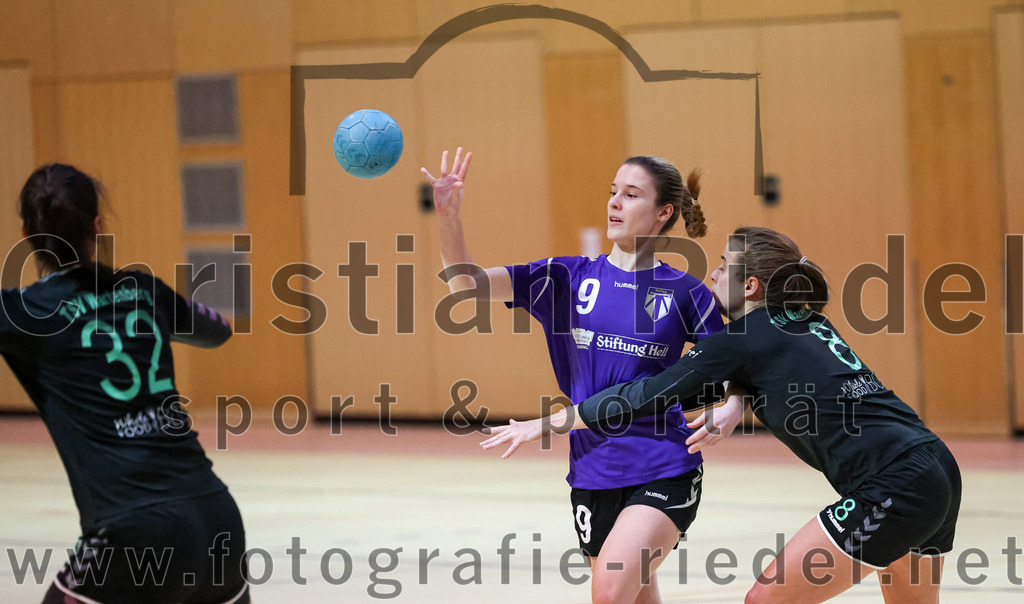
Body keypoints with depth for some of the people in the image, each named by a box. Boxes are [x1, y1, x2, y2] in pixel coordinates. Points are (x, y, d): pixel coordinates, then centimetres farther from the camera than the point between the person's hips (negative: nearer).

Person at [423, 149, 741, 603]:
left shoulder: (685, 292, -1)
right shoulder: (569, 278, 4)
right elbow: (467, 283, -3)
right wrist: (449, 217, -19)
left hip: (663, 475, -4)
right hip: (592, 475, 4)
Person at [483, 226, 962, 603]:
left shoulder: (744, 339, -3)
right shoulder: (806, 323, 20)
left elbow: (646, 397, 1)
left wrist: (544, 425, 7)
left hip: (894, 488, -9)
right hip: (938, 476, 9)